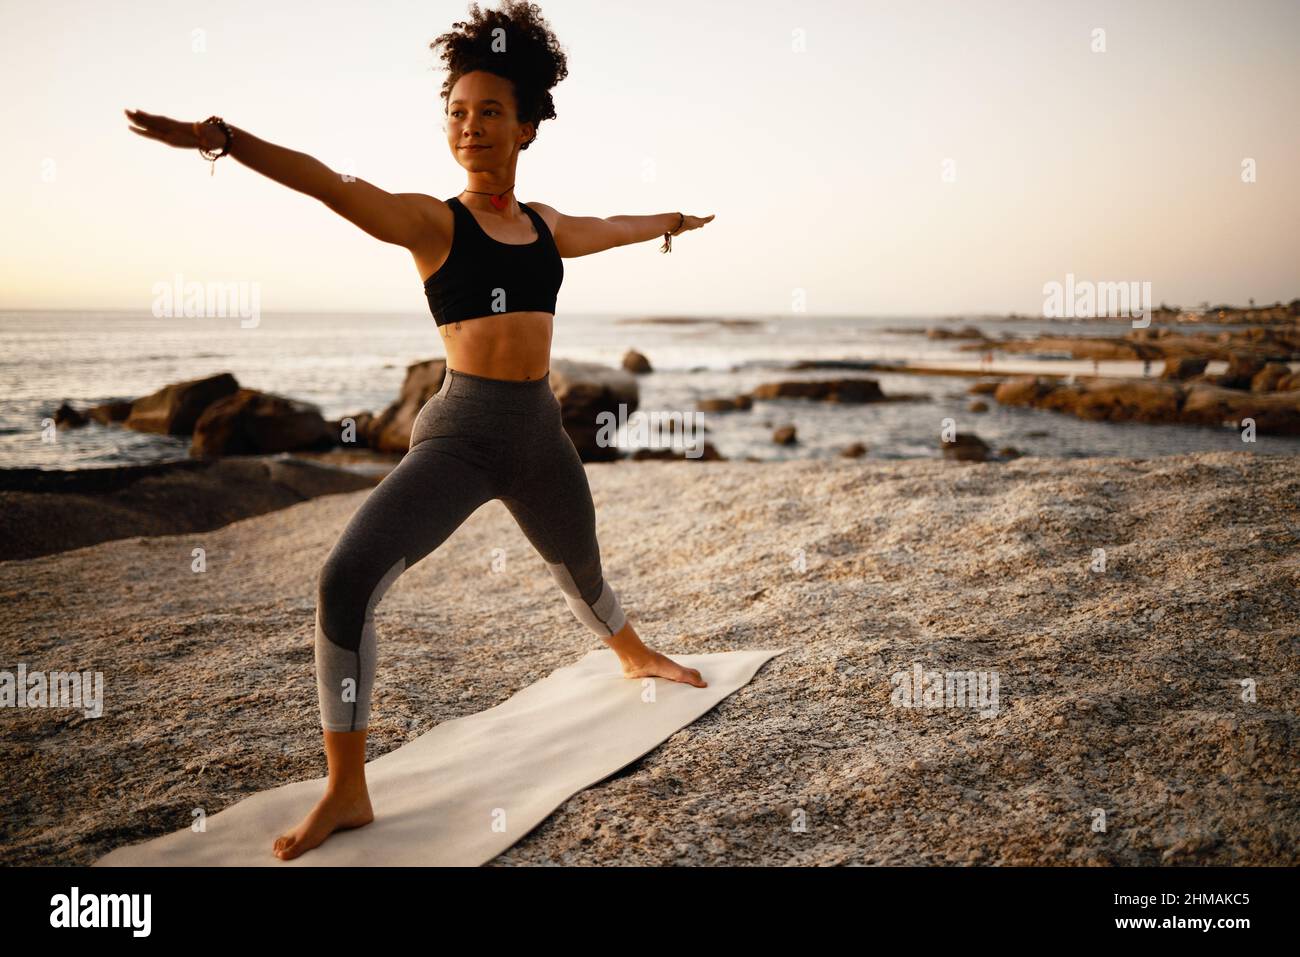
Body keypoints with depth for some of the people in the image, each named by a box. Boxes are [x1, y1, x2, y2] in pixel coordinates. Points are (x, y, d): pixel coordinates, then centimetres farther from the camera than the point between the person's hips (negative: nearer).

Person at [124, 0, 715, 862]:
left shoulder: (545, 226, 10)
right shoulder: (430, 221, -5)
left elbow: (614, 228, 32)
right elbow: (330, 185, -22)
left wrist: (670, 221, 51)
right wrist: (223, 136, -38)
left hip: (541, 433, 5)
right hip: (459, 432, -4)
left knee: (582, 576, 24)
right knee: (348, 579, -23)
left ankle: (637, 655, 58)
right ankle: (347, 791, -11)